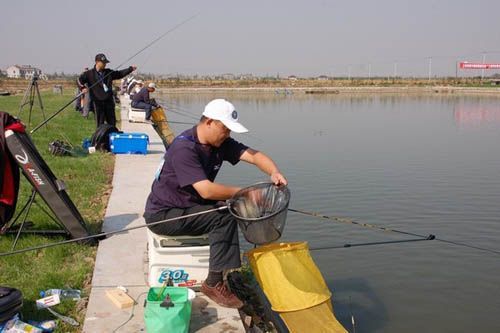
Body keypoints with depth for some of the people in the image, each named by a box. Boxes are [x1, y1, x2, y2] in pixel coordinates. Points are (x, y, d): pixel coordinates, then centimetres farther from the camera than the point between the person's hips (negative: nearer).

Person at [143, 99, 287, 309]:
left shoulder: (221, 143, 1)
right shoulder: (184, 148, -25)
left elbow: (254, 156, -9)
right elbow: (207, 191, -32)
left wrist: (274, 172, -29)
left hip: (189, 207, 9)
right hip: (163, 215, -8)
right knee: (223, 218, -22)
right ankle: (214, 284, -12)